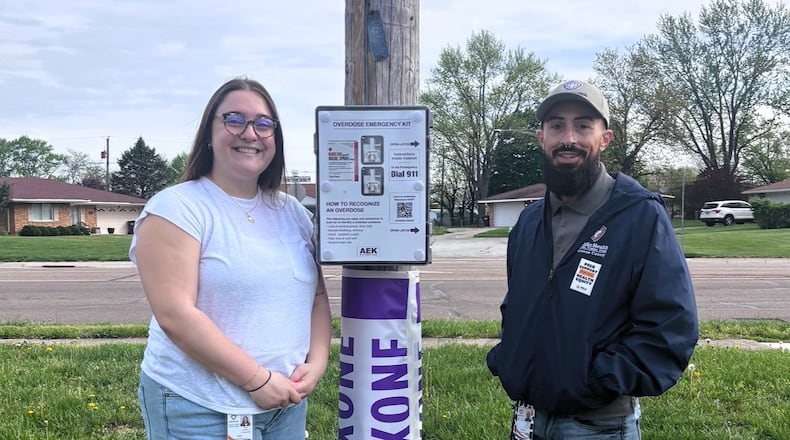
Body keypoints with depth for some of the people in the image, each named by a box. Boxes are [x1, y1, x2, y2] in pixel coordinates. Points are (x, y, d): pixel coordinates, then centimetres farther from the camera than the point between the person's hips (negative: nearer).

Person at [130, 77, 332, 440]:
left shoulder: (292, 212, 7)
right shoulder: (176, 209, -11)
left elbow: (317, 296, 10)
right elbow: (176, 316, -18)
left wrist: (316, 364, -6)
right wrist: (257, 379, -17)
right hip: (198, 409, -5)